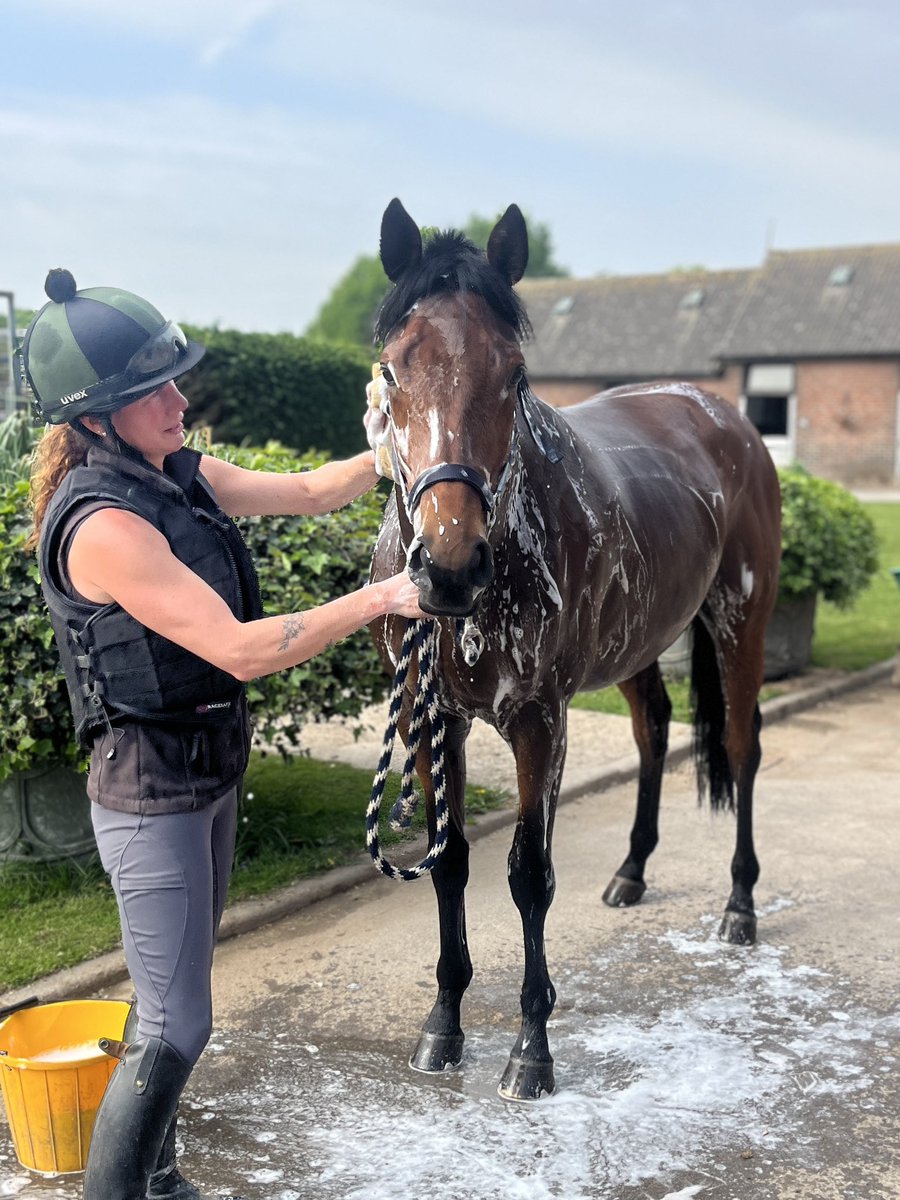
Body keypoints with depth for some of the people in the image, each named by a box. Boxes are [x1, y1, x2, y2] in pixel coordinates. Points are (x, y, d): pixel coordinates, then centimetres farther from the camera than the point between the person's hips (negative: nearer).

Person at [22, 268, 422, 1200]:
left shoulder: (181, 475, 2)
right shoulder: (104, 525, -26)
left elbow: (306, 491, 12)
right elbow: (241, 649, -29)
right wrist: (377, 599, -25)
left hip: (209, 771, 9)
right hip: (150, 795, -9)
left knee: (175, 998, 21)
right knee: (175, 1027, -3)